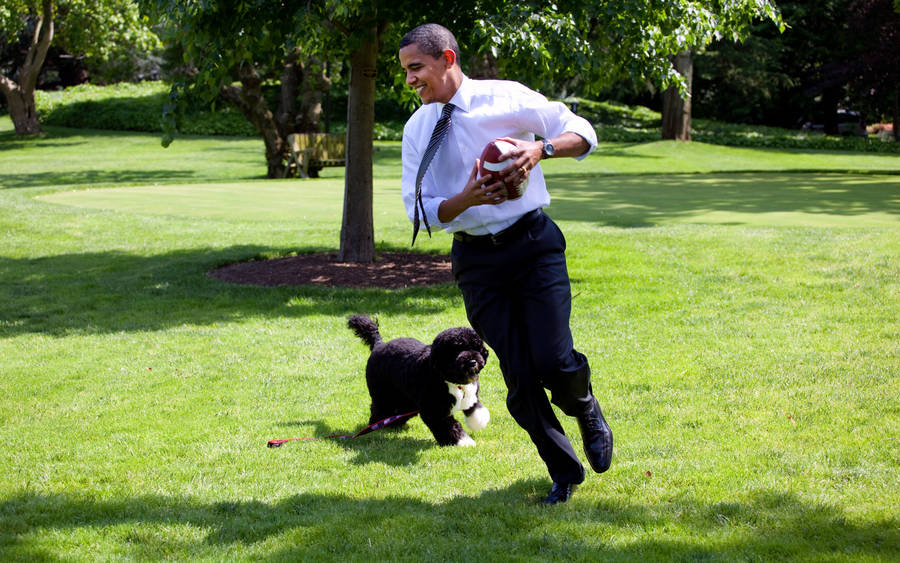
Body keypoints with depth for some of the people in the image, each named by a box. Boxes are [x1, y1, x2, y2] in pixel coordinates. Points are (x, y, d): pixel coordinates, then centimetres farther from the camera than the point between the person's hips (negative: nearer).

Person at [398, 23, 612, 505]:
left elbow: (583, 134, 0)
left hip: (534, 244, -2)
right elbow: (420, 210, 3)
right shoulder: (416, 130, 5)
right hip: (476, 260, 3)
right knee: (519, 376, 1)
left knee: (554, 362, -12)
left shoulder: (507, 99, -4)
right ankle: (564, 471, 19)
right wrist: (467, 199, -17)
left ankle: (587, 411, 23)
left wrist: (541, 148, -21)